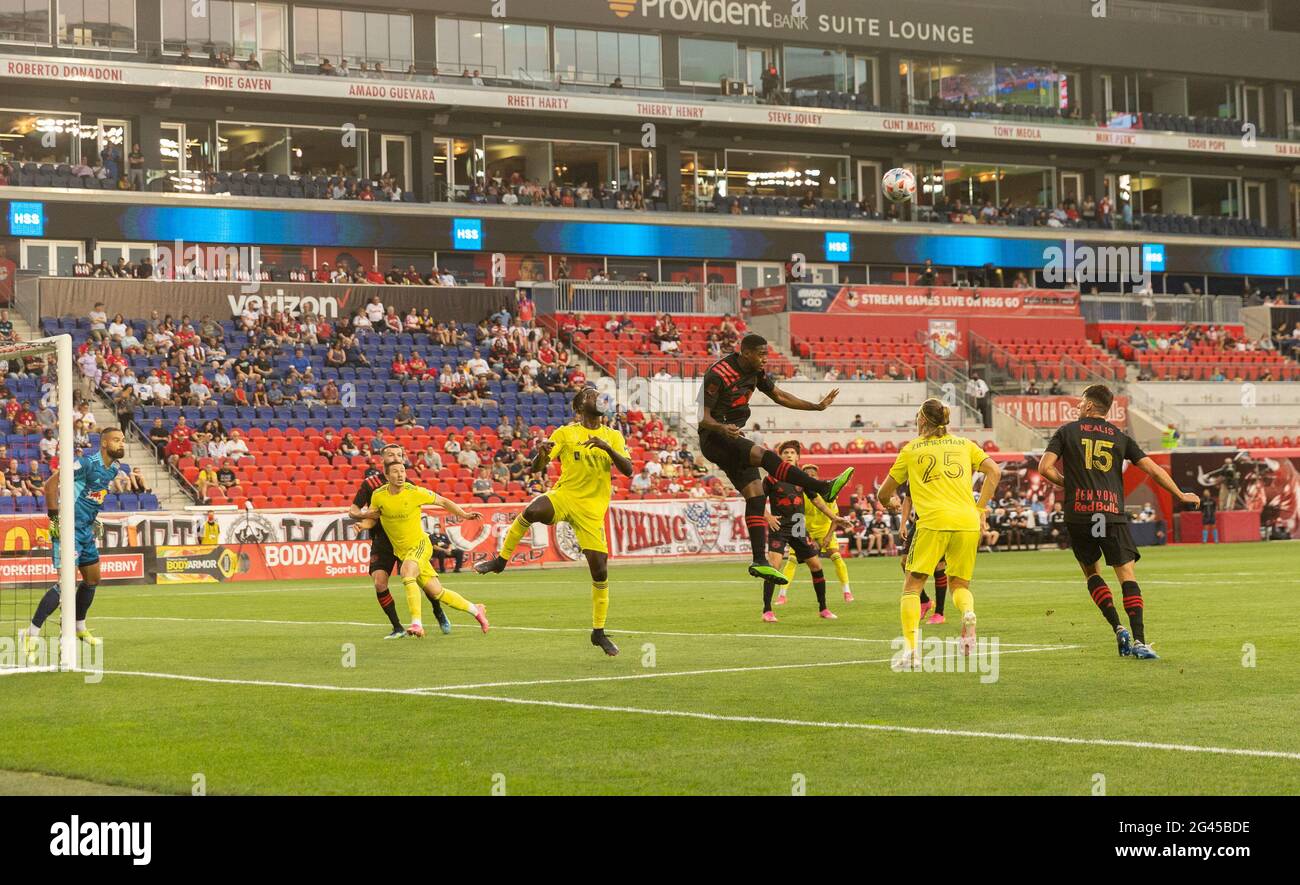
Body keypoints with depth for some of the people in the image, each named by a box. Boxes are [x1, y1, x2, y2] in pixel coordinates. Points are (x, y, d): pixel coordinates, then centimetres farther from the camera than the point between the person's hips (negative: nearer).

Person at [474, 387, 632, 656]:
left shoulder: (613, 436, 10)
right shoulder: (565, 433, 5)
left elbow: (628, 470, -3)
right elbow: (537, 468, 1)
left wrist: (607, 448, -18)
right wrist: (541, 454, -23)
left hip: (592, 510, 2)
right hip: (564, 495, -2)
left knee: (600, 571, -4)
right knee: (531, 511, -36)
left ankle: (598, 632, 13)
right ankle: (500, 560, -15)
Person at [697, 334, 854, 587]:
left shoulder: (757, 372, 6)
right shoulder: (718, 374, -19)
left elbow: (780, 396, 19)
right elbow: (702, 416, -19)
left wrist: (818, 406, 16)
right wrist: (722, 428, -39)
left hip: (732, 439, 9)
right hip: (713, 439, -9)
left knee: (756, 497, -1)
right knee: (766, 456, -28)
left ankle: (760, 561, -2)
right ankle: (824, 488, -33)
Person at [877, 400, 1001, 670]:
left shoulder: (910, 450, 14)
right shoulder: (964, 444, 19)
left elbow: (884, 493, 19)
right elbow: (994, 472, 6)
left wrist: (890, 502, 42)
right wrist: (981, 509, 9)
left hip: (933, 521, -3)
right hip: (968, 522, 3)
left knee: (912, 586, 5)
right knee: (959, 584, 17)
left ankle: (910, 648, -12)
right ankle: (968, 612, -18)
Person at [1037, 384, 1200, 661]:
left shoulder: (1066, 431, 8)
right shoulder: (1120, 437, 12)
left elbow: (1045, 467, -1)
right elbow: (1153, 469, 10)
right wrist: (1180, 495, 22)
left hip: (1079, 514, 0)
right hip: (1113, 513, 0)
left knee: (1091, 571, 17)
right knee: (1127, 575, 0)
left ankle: (1118, 628, 1)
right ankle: (1138, 640, -13)